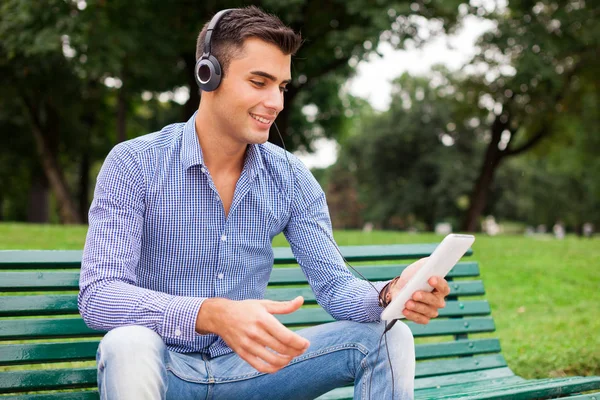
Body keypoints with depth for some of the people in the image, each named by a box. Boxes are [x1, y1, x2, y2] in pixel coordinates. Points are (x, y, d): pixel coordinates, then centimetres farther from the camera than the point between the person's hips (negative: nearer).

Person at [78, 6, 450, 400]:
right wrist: (213, 315, -41)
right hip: (166, 367, -3)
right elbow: (98, 296, -24)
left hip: (247, 362, 4)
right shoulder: (134, 164, -14)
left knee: (388, 338, -10)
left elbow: (334, 285, -2)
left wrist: (391, 294, -27)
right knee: (129, 346, -38)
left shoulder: (291, 178, -1)